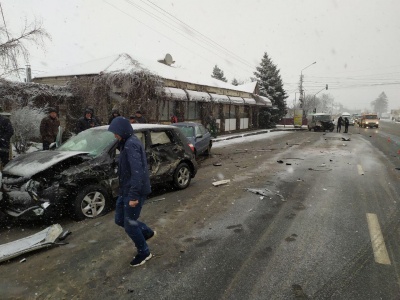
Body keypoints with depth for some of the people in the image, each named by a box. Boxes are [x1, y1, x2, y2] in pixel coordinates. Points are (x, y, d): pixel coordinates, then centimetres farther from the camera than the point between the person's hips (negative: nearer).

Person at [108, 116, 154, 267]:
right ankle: (147, 232, 38)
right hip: (125, 190, 10)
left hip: (133, 191, -10)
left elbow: (137, 171, -26)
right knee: (119, 219, 19)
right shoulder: (127, 143, 13)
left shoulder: (131, 144, -20)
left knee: (130, 225, 3)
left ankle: (144, 252, 24)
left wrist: (134, 195, -26)